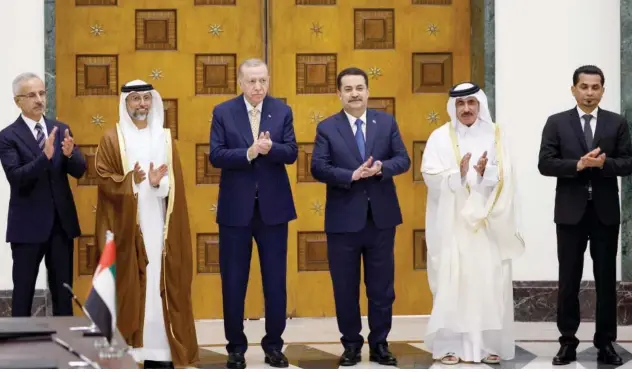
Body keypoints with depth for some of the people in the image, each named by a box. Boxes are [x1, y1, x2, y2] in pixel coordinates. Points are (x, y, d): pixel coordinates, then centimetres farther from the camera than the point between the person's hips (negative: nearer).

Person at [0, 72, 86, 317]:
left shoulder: (61, 130, 7)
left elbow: (79, 171, 1)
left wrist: (69, 154, -21)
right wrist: (45, 156, -31)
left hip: (61, 221, 4)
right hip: (28, 224, -4)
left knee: (63, 290, 10)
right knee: (23, 290, 2)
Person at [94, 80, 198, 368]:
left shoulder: (165, 139, 13)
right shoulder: (112, 139, 4)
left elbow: (176, 184, 6)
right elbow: (104, 179, -4)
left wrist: (158, 183, -14)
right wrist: (130, 181, -20)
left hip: (158, 224, 3)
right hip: (126, 226, -2)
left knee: (159, 285, 0)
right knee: (128, 285, -4)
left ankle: (160, 350, 2)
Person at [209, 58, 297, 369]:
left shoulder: (282, 111, 3)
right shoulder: (223, 112, -1)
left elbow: (291, 153, -5)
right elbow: (216, 156, -10)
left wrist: (270, 148, -26)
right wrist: (249, 152, -24)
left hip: (274, 207, 1)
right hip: (236, 208, -1)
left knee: (276, 281, 6)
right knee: (233, 281, 5)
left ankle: (273, 345, 18)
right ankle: (236, 347, 16)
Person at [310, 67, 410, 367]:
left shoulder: (387, 122, 6)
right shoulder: (327, 128, 0)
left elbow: (403, 159, 0)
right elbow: (318, 168, -10)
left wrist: (381, 168, -20)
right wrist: (352, 175, -22)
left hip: (381, 217, 1)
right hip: (343, 219, -1)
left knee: (381, 286, 7)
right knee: (345, 288, 6)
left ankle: (379, 344, 18)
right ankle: (351, 344, 19)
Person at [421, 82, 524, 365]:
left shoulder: (495, 136, 7)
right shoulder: (440, 137, 3)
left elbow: (505, 178, -1)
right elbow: (430, 174, -9)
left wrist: (484, 172, -20)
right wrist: (458, 174, -24)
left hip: (487, 222, 2)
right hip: (451, 222, -2)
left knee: (489, 282, 0)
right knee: (451, 282, -4)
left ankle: (488, 345, 6)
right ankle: (449, 345, 0)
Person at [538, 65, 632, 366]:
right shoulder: (557, 123, 2)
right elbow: (545, 164, -6)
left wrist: (604, 163, -18)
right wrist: (578, 164, -18)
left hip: (606, 211, 1)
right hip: (570, 211, -1)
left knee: (606, 278, 5)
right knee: (569, 279, 3)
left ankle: (605, 342, 12)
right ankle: (568, 341, 11)